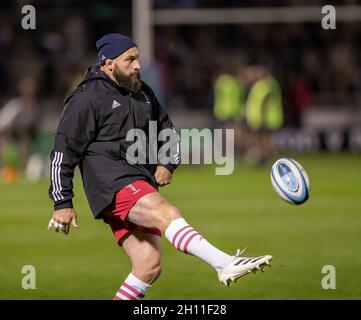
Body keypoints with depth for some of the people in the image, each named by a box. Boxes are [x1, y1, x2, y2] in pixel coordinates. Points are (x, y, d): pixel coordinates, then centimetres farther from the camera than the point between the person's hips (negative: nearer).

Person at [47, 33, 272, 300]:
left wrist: (167, 165, 11)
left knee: (149, 266, 0)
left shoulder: (143, 93, 19)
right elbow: (64, 151, -3)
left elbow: (168, 131, 32)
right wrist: (63, 203, -6)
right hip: (112, 184, -9)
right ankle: (226, 264, -51)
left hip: (141, 186, 9)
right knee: (167, 213, -31)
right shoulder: (87, 99, -3)